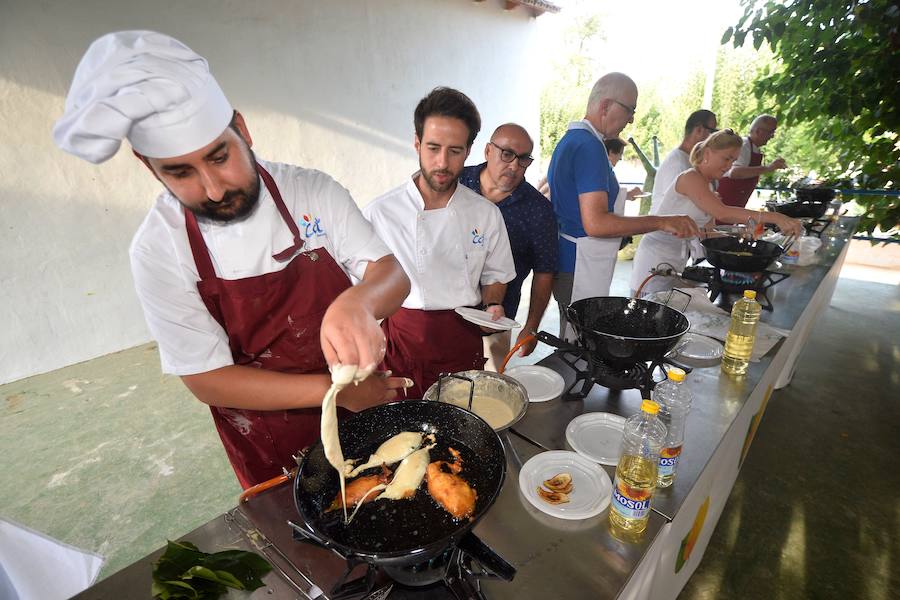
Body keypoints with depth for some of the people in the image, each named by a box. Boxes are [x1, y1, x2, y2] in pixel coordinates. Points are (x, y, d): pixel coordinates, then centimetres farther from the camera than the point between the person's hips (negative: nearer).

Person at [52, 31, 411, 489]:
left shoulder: (312, 190, -15)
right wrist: (332, 389, -25)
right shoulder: (157, 251, -18)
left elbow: (393, 275, -18)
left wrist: (359, 303, -42)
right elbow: (207, 379, -15)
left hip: (368, 403, 2)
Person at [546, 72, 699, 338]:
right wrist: (661, 222, -20)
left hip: (566, 260, 10)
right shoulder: (590, 146, -18)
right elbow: (595, 223, -26)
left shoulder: (570, 139, 14)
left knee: (572, 343, 19)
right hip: (579, 269, -10)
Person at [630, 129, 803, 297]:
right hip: (657, 259, -9)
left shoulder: (707, 184, 14)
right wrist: (775, 218, -27)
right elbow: (722, 213, -26)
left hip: (676, 260, 9)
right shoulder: (691, 178, -14)